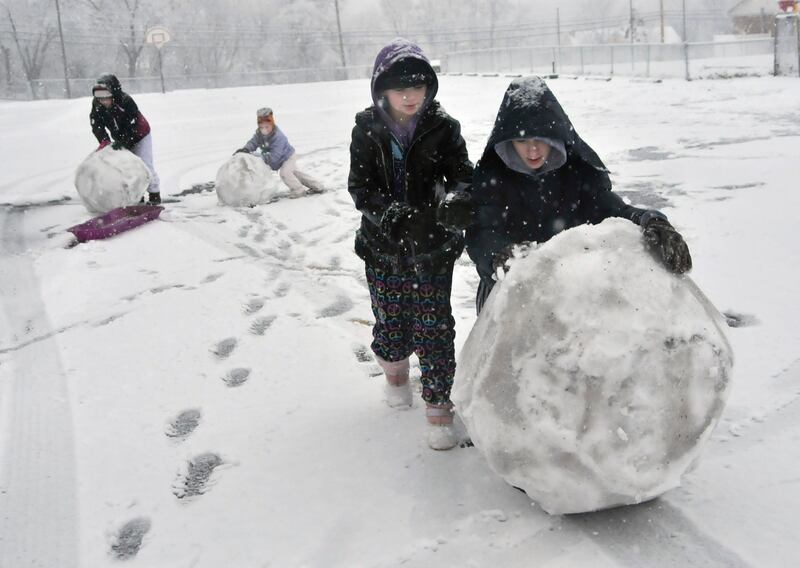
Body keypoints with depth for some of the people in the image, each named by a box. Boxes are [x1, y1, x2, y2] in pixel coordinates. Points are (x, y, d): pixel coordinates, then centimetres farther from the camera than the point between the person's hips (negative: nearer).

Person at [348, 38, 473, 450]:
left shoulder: (443, 127, -7)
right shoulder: (367, 128, -5)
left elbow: (464, 177, -6)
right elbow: (360, 187, -7)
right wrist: (392, 213, -24)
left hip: (433, 247, -1)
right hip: (383, 246, 1)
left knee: (434, 326, 0)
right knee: (390, 318, 14)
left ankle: (437, 403, 15)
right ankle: (395, 370, 44)